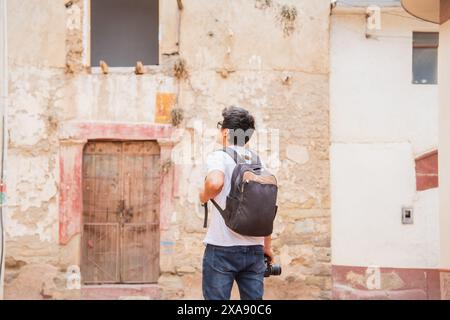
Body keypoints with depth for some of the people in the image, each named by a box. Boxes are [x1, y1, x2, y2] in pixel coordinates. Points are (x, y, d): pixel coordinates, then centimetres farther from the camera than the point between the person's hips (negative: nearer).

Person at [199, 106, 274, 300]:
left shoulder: (219, 157, -4)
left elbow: (215, 183, -27)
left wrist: (204, 196, -5)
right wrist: (267, 246, 23)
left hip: (222, 248, -5)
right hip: (254, 249, 5)